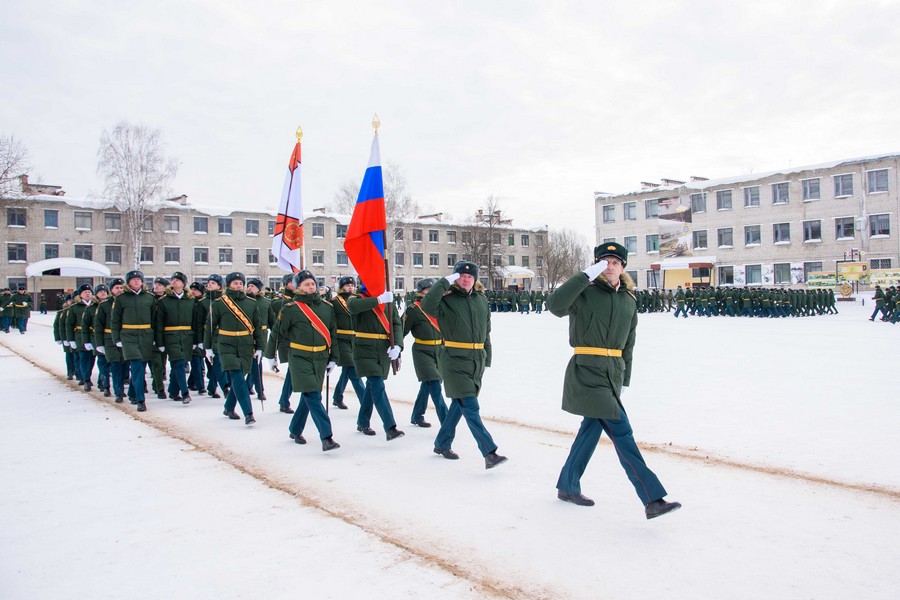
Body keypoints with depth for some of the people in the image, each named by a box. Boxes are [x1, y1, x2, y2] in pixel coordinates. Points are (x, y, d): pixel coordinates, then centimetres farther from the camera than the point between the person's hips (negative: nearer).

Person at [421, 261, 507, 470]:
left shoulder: (481, 300, 10)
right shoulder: (447, 299, -7)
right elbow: (427, 305, -29)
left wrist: (487, 359, 17)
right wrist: (444, 282, -23)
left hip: (477, 360, 7)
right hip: (454, 360, -6)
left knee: (459, 403, 16)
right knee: (471, 407, -10)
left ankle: (442, 444, 33)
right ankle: (489, 453, -11)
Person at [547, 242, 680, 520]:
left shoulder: (628, 300, 13)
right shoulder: (585, 292, -7)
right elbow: (555, 305, -27)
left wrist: (624, 377, 20)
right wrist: (585, 276, -27)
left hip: (612, 373, 7)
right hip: (586, 372, -7)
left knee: (592, 428, 14)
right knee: (621, 431, -10)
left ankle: (568, 487, 30)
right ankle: (652, 499, -8)